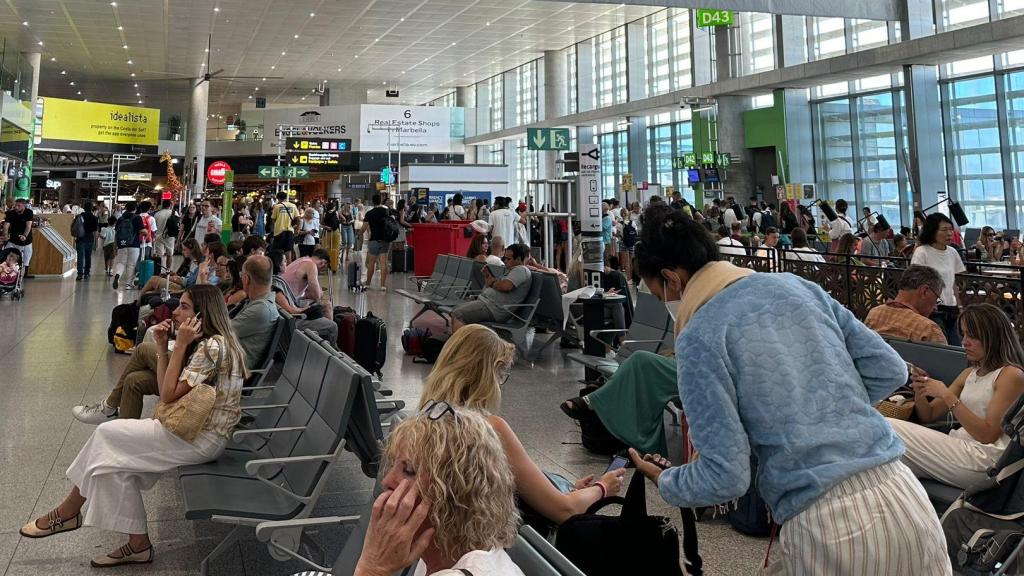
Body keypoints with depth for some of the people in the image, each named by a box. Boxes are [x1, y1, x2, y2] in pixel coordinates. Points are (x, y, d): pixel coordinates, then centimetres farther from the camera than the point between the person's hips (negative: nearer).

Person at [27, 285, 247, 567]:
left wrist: (180, 345, -17)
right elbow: (167, 391, 9)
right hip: (195, 429, 10)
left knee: (107, 433, -5)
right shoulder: (206, 343, 13)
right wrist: (162, 345, 3)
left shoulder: (213, 346, -19)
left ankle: (67, 512, 14)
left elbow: (168, 394, -18)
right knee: (118, 460, 0)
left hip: (202, 438, -9)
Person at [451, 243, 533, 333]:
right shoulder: (513, 270, 24)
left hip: (496, 308, -12)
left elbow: (506, 286, -24)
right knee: (455, 310, 11)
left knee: (458, 315, -21)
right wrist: (487, 276, 11)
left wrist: (492, 282, -5)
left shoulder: (521, 270, -9)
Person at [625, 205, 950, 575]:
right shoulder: (796, 285, 9)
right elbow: (890, 370, 9)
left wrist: (663, 482, 10)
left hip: (826, 526, -5)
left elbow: (727, 476, -8)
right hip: (901, 494, 6)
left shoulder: (699, 337, -7)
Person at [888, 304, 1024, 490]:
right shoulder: (969, 374, 19)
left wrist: (947, 395, -16)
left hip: (983, 459, -7)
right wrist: (920, 389, -4)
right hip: (961, 448, 7)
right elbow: (928, 416, 18)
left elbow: (988, 434, -14)